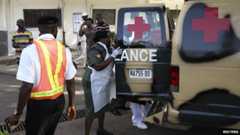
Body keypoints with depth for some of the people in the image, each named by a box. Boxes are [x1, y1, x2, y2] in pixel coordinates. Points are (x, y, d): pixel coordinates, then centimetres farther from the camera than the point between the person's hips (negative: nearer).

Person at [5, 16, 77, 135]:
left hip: (39, 104, -5)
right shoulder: (64, 50, -2)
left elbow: (27, 87, -19)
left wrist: (18, 114, -9)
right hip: (59, 101, 5)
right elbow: (70, 81, 3)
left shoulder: (30, 51, -16)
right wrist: (71, 105, 16)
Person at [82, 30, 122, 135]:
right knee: (93, 111, -4)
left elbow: (108, 65, 19)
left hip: (103, 84, 10)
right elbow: (98, 67, -28)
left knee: (103, 107, 20)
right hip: (94, 84, -10)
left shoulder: (104, 49, 7)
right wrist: (112, 56, -24)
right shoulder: (95, 49, -20)